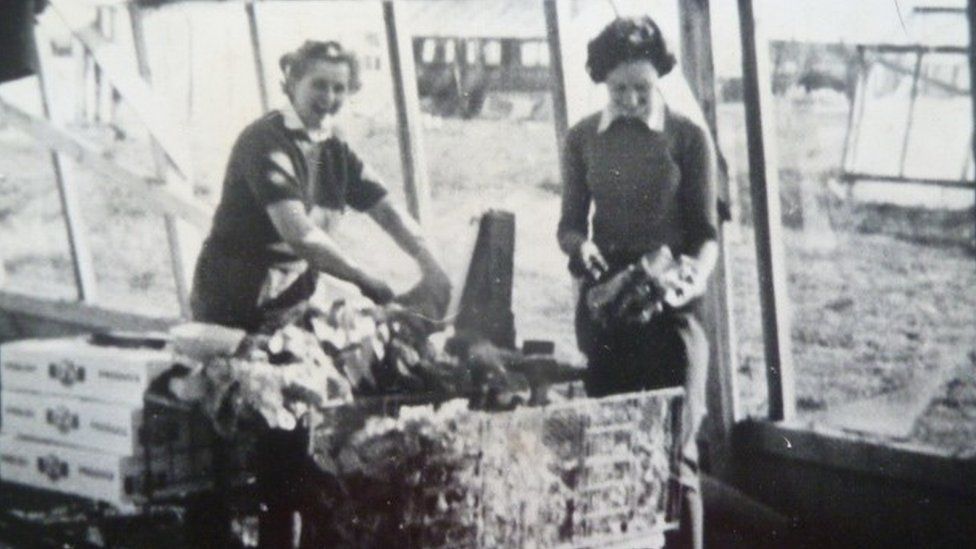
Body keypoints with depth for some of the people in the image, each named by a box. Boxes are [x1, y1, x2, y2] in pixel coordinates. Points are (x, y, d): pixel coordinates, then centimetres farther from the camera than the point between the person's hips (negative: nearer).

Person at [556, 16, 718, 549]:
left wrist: (696, 275, -22)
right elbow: (570, 222, 11)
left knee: (674, 451, -7)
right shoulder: (583, 138, 5)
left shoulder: (688, 137, -2)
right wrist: (578, 246, -12)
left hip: (669, 306, -3)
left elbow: (705, 231, -1)